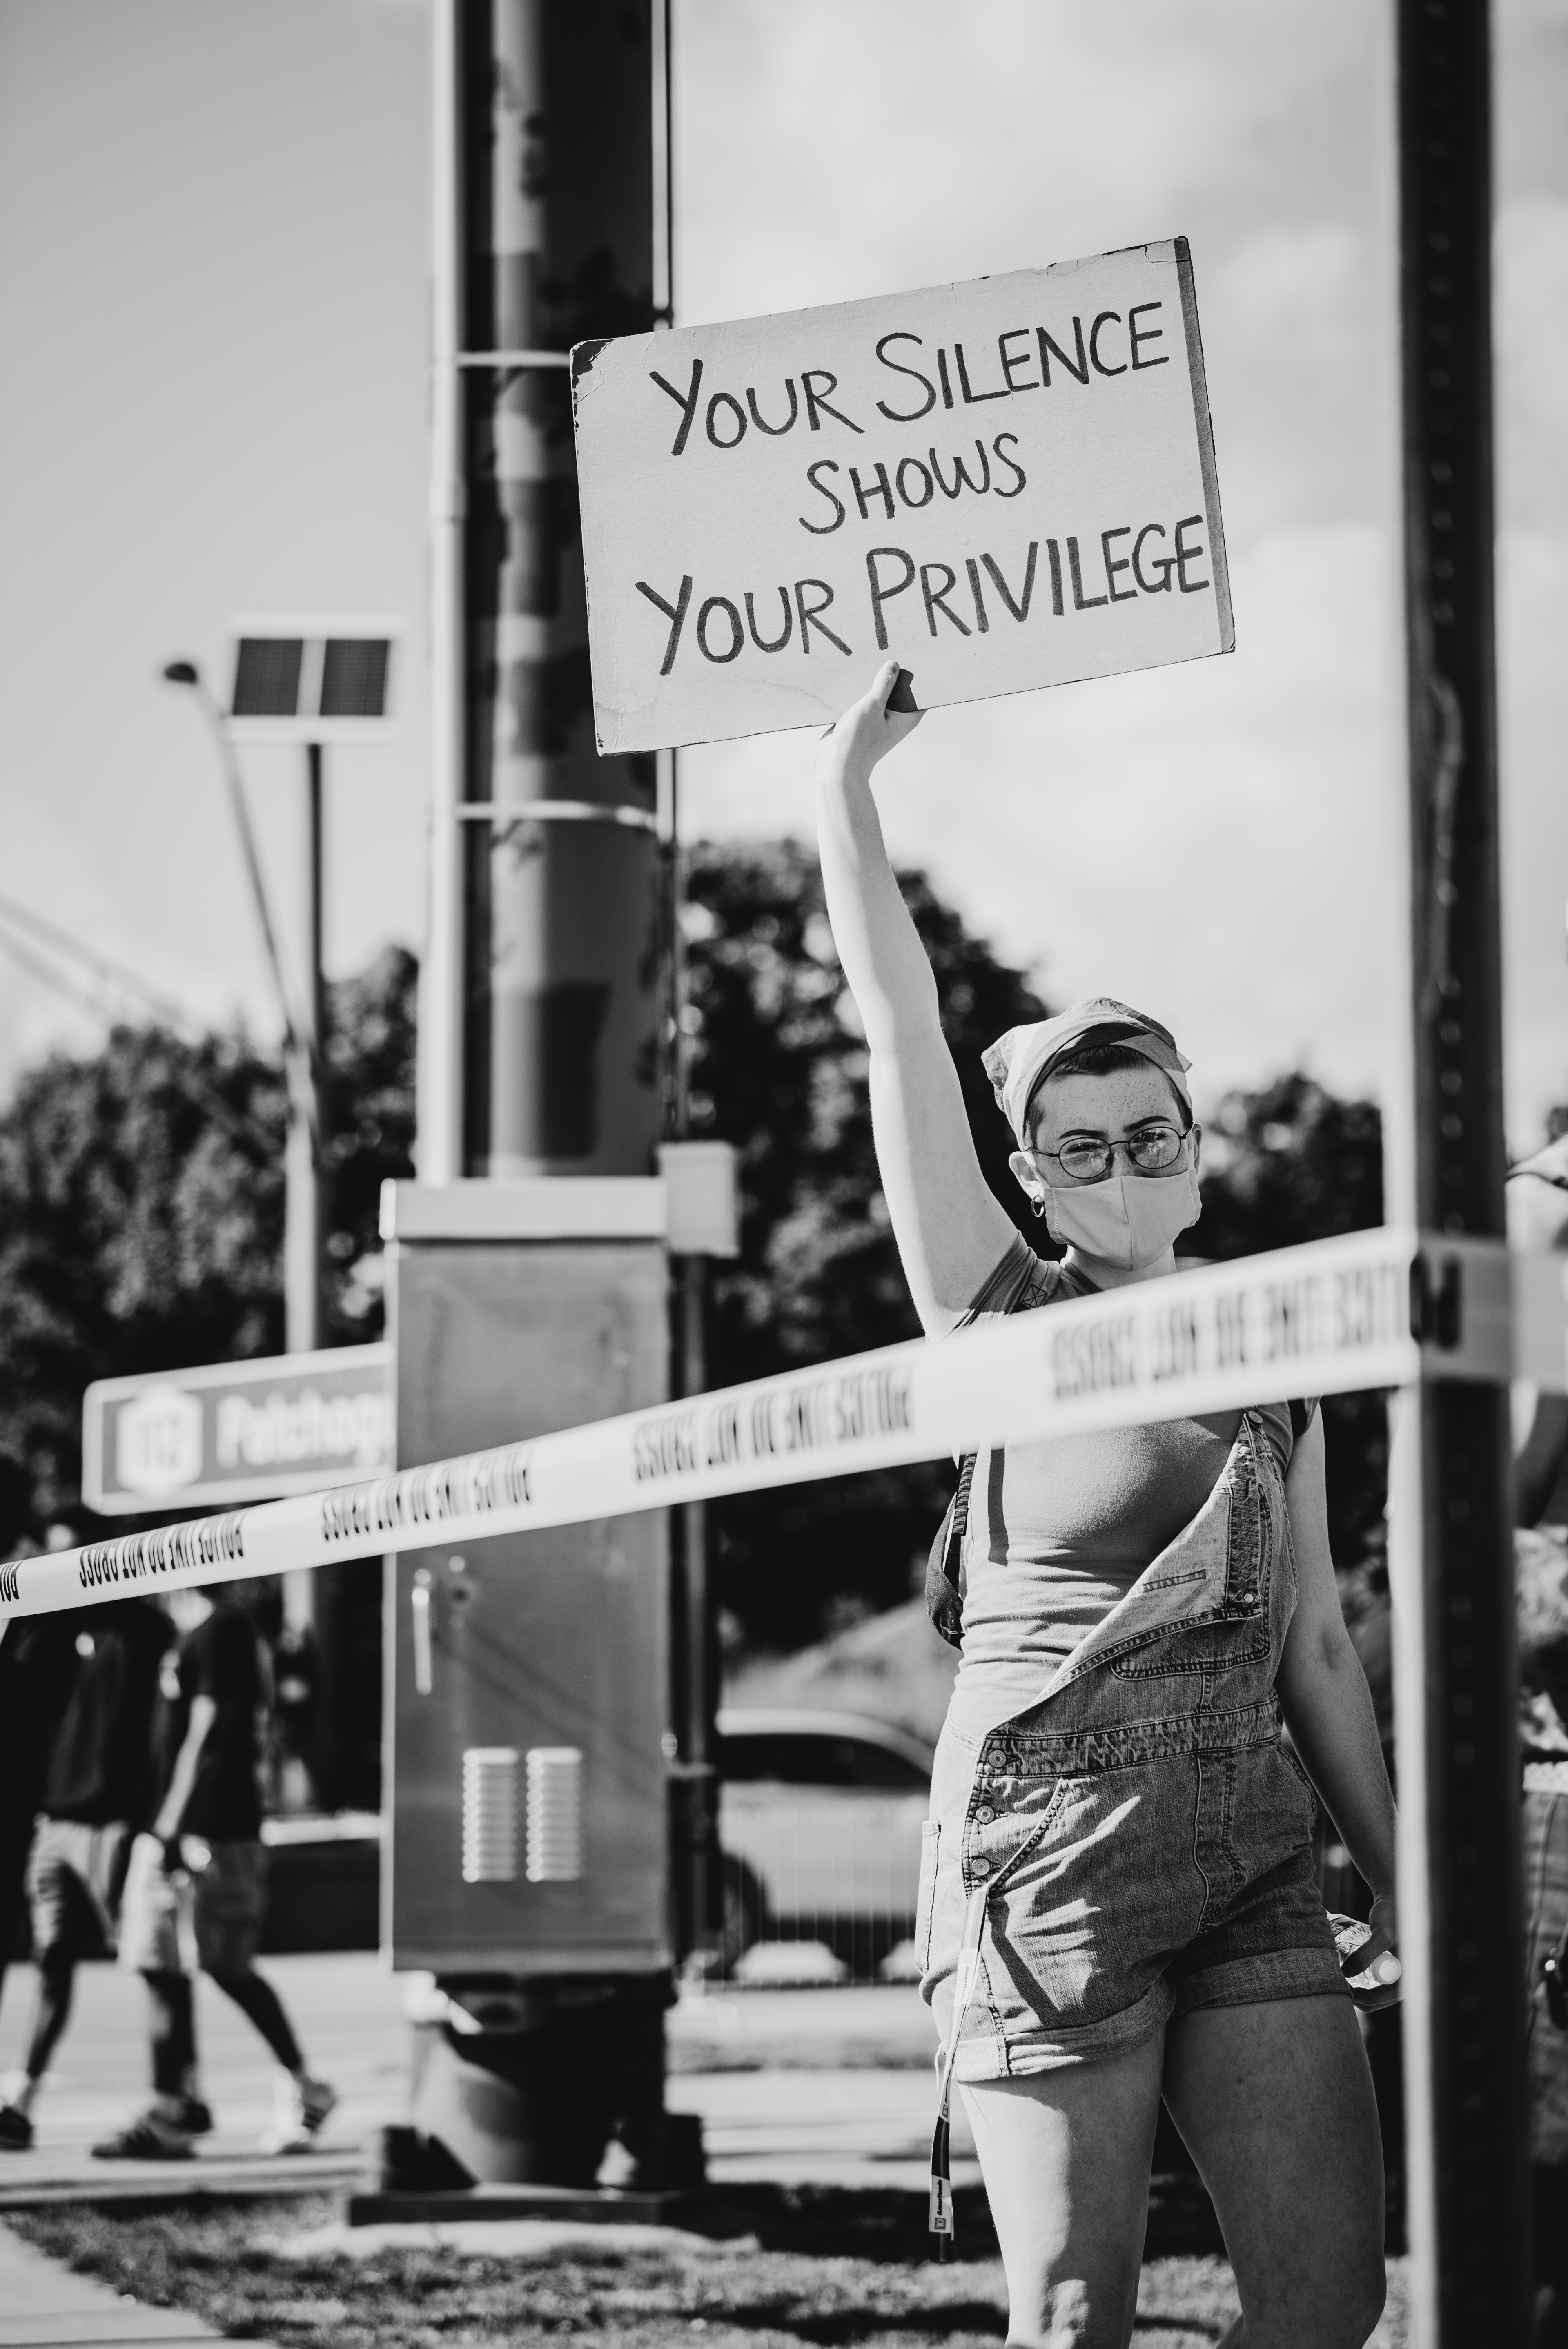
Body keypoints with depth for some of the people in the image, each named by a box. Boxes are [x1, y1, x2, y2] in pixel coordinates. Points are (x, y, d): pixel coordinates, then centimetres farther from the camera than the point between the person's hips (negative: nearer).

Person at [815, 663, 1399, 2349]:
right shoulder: (1003, 1320, 2)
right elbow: (898, 1024, -2)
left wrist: (1401, 1886, 15)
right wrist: (845, 784, -2)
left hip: (1248, 1862, 5)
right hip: (1050, 1853, -5)